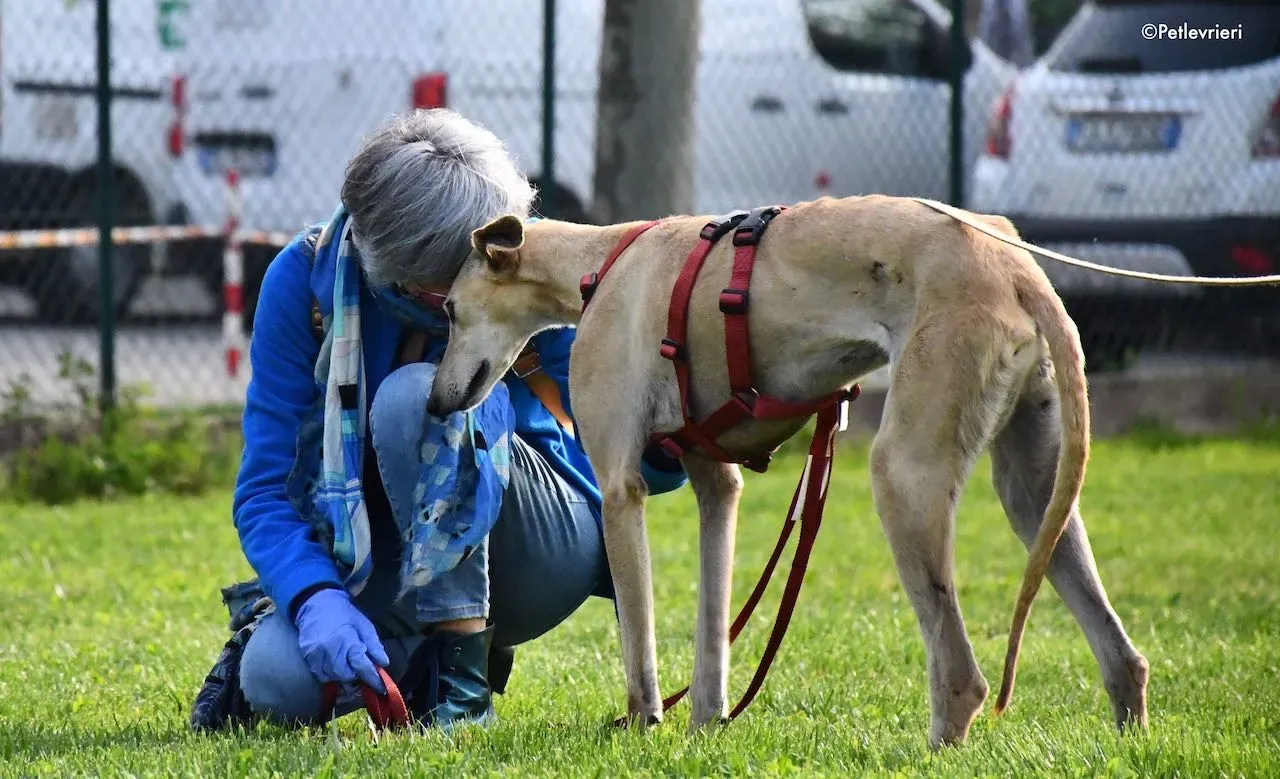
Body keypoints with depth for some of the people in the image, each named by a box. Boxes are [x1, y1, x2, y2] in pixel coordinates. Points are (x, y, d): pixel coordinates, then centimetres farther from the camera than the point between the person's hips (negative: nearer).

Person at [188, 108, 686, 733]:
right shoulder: (306, 277, -13)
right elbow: (265, 486, -14)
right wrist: (319, 600, -33)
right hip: (372, 559, 1)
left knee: (415, 396, -30)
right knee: (280, 682, -30)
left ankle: (461, 678, -26)